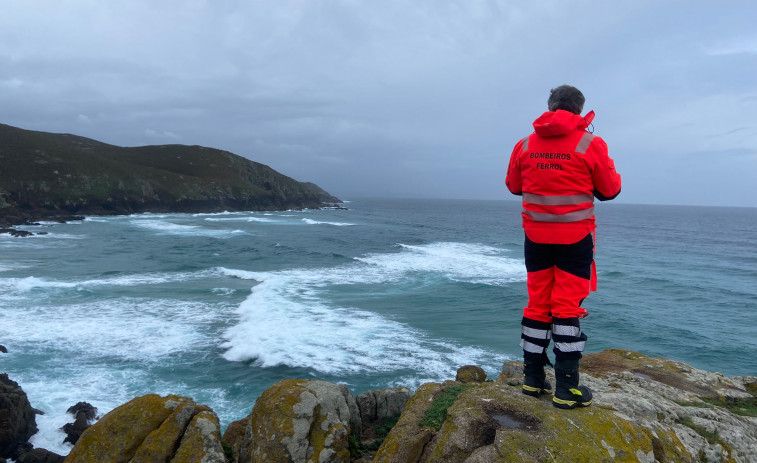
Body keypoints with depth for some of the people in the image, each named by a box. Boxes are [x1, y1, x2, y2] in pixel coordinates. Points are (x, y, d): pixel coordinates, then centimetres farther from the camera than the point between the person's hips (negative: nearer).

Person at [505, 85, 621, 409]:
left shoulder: (525, 145, 2)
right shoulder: (590, 144, -7)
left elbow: (513, 186, 13)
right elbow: (610, 190, 1)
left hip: (536, 236, 3)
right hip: (575, 238, -3)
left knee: (537, 304, 11)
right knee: (568, 307, 2)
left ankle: (533, 379, 18)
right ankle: (567, 388, 5)